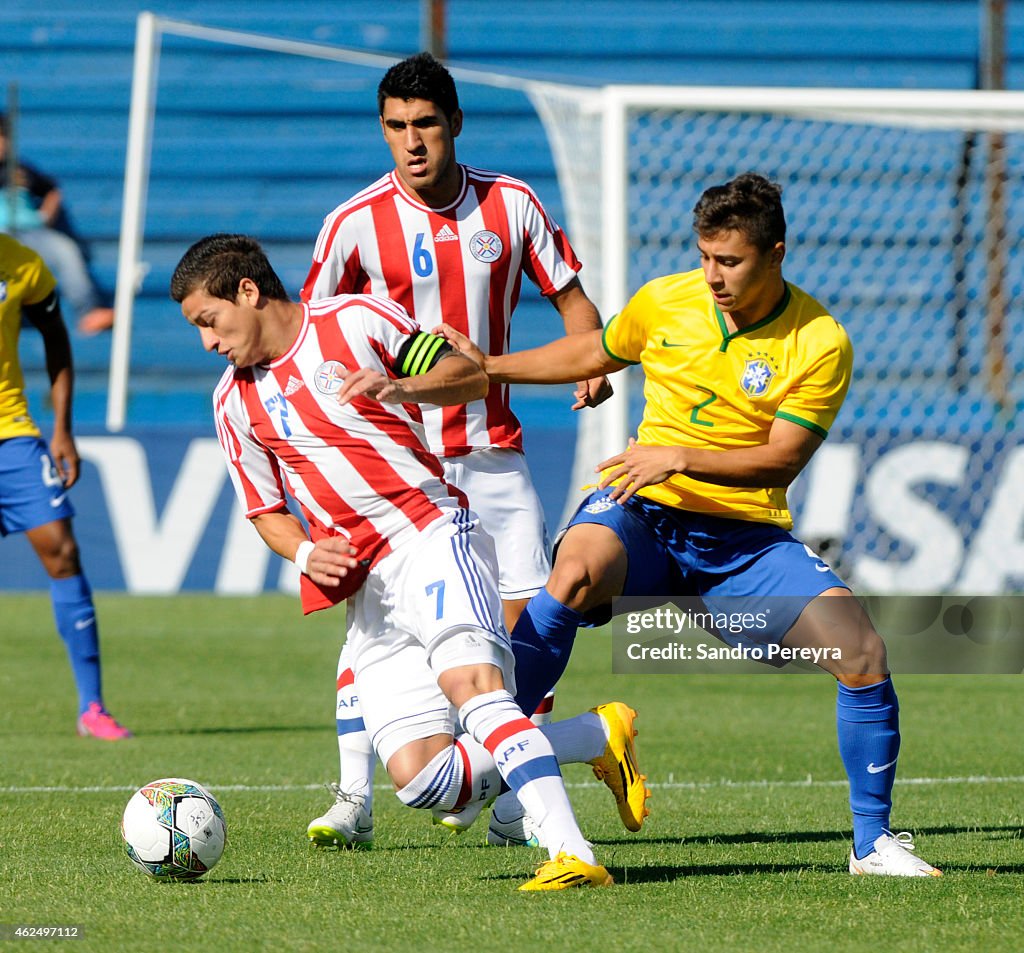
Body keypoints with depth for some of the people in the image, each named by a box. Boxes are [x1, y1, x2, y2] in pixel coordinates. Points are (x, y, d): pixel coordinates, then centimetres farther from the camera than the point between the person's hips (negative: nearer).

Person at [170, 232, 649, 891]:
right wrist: (304, 553, 0)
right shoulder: (236, 403, 16)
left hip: (431, 532, -5)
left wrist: (399, 388, -18)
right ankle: (598, 734, 3)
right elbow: (265, 510, 22)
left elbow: (472, 376, 1)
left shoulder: (356, 318, 2)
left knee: (468, 679, -32)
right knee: (419, 778, -11)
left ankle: (572, 855, -39)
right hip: (363, 584, 5)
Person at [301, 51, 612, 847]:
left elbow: (571, 299, 9)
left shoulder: (511, 203, 0)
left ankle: (518, 804, 5)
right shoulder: (356, 223, -6)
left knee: (530, 619, -4)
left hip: (494, 450, 2)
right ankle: (352, 801, -6)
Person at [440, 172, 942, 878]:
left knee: (864, 653, -15)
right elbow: (595, 353, 21)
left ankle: (874, 841, 4)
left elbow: (783, 458, -11)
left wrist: (680, 459, -22)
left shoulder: (820, 343, -7)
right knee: (574, 575, -36)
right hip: (642, 517, 0)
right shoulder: (664, 302, 0)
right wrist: (489, 366, 17)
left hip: (747, 538, 0)